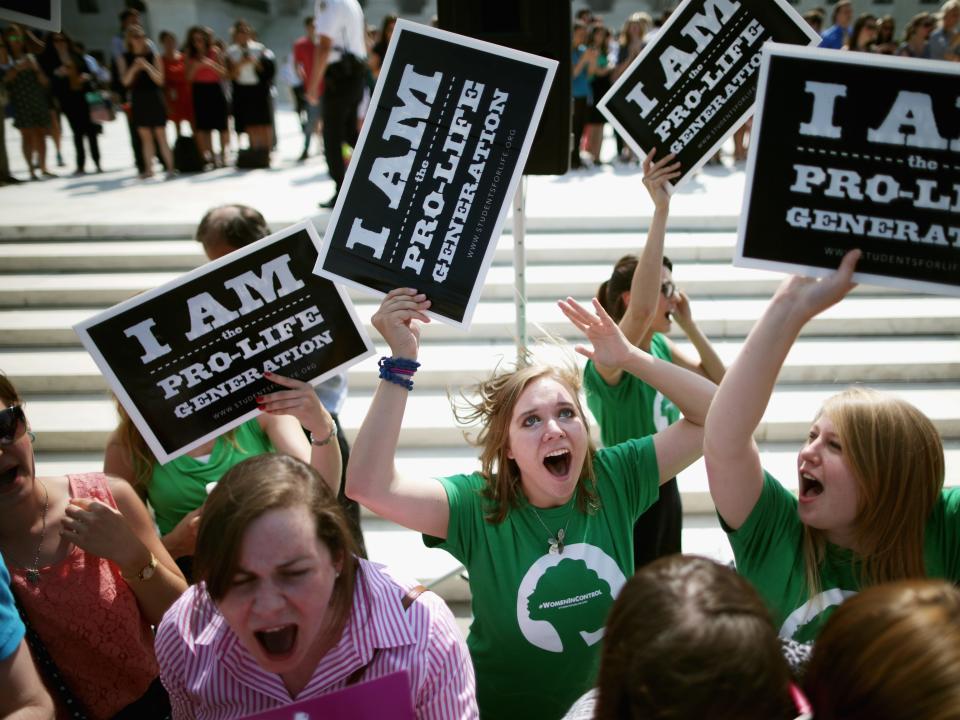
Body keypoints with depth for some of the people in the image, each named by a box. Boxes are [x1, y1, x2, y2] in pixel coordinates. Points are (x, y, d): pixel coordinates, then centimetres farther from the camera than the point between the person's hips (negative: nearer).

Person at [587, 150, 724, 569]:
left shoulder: (661, 347, -1)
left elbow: (719, 382, 9)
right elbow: (641, 308, -46)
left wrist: (688, 323, -4)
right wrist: (660, 211, -45)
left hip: (665, 490, 8)